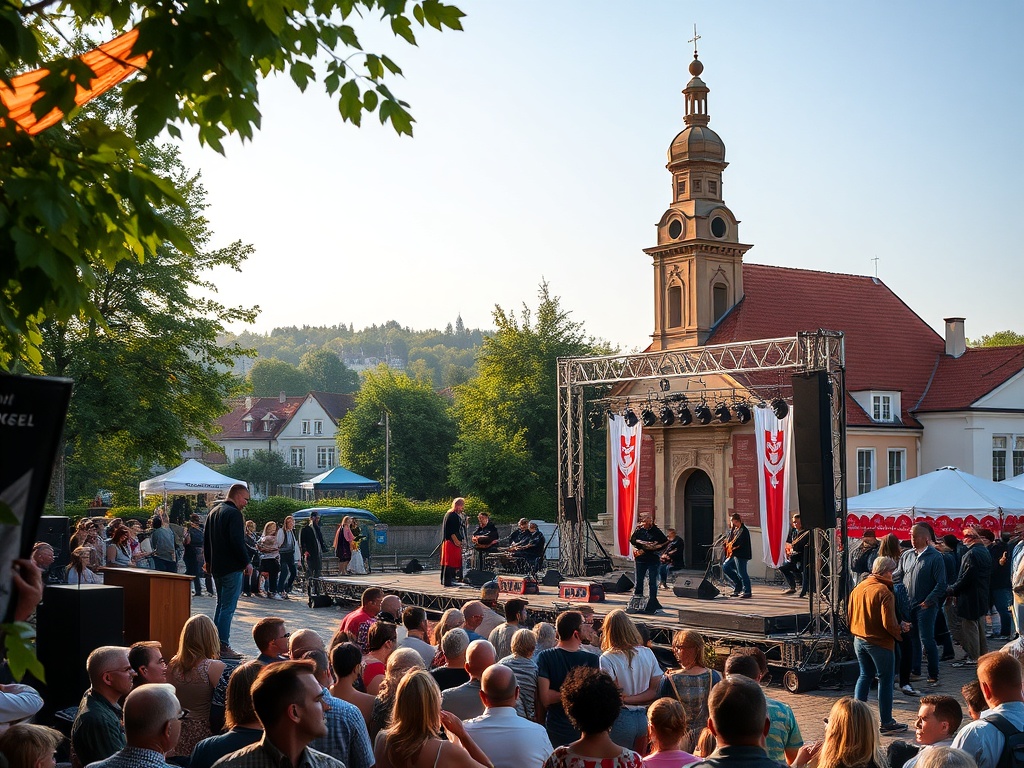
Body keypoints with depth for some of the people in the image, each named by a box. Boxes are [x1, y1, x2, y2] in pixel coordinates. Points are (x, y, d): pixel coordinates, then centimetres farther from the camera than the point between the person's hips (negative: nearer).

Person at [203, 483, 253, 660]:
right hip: (232, 568, -9)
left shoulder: (214, 512, 15)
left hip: (216, 567, 9)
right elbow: (237, 542, -21)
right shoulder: (233, 513, -15)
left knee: (221, 605, 17)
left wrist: (209, 561, 27)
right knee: (228, 608, -7)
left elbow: (206, 540, 21)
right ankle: (223, 646, -9)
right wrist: (247, 563, -12)